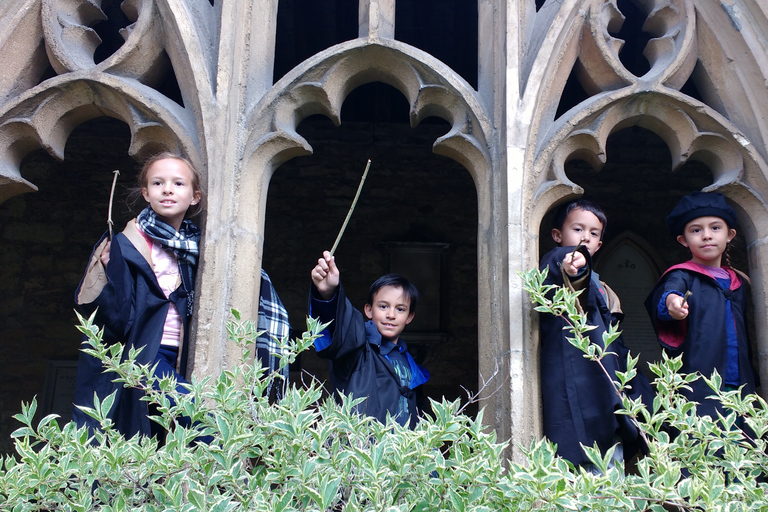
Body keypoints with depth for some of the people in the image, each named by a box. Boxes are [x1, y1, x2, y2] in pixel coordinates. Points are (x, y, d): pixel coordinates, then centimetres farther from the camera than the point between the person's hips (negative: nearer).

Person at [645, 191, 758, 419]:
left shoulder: (737, 282, 17)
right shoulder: (683, 276, -1)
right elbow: (669, 290, -25)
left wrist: (751, 378, 20)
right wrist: (671, 301, -48)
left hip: (740, 385, 6)